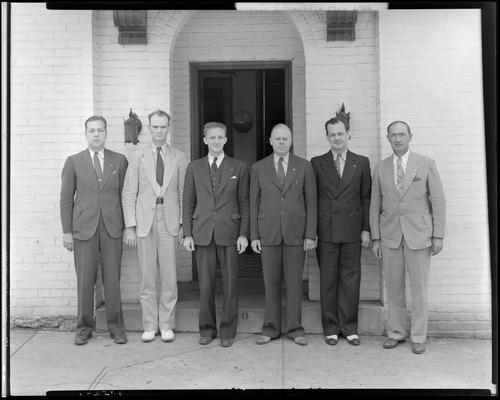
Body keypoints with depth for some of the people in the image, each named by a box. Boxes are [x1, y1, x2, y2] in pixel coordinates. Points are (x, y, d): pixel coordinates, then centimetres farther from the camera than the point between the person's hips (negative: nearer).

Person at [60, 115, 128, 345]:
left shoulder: (119, 161, 7)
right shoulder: (74, 162, 5)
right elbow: (66, 198, 5)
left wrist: (127, 226, 4)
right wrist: (67, 231, 0)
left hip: (112, 228, 1)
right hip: (83, 229, 0)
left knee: (113, 279, 3)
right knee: (85, 280, 4)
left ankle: (115, 326, 15)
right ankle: (84, 327, 18)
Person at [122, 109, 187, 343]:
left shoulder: (179, 158, 7)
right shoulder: (137, 157, 6)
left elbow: (184, 193, 7)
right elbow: (129, 194, 4)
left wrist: (184, 224, -1)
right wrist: (130, 226, -3)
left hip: (169, 221, 0)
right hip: (144, 221, 0)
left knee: (169, 276, 2)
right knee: (147, 276, 5)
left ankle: (166, 325, 14)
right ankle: (150, 325, 16)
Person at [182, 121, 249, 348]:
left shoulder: (239, 168, 5)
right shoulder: (194, 168, 9)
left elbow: (244, 203, 4)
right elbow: (188, 203, 8)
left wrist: (244, 234, -3)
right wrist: (187, 234, 1)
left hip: (229, 232, -1)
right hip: (202, 233, 1)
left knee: (230, 283, 3)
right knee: (205, 284, 5)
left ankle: (228, 331, 15)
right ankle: (207, 329, 19)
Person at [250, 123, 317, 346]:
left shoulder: (304, 167, 4)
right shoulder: (258, 168, 6)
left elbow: (311, 202, 3)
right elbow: (254, 204, 6)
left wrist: (310, 235, -4)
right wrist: (254, 236, 0)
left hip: (296, 233, 0)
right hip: (268, 233, 1)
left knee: (294, 283, 5)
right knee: (271, 283, 5)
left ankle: (294, 329, 16)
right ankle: (271, 329, 17)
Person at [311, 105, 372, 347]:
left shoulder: (361, 163, 7)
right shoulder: (317, 163, 6)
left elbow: (367, 198, 7)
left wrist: (366, 229, 0)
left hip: (352, 230, 0)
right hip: (326, 231, 0)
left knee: (351, 280, 5)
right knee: (328, 280, 5)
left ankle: (349, 328, 16)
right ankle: (331, 328, 16)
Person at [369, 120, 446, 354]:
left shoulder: (426, 164, 0)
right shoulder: (380, 168, 6)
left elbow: (438, 201, -1)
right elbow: (375, 206, 8)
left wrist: (438, 236, -6)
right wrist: (375, 238, 3)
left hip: (418, 235, -2)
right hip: (390, 236, 2)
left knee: (419, 288, 4)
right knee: (393, 288, 8)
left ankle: (418, 337, 16)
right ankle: (395, 332, 22)